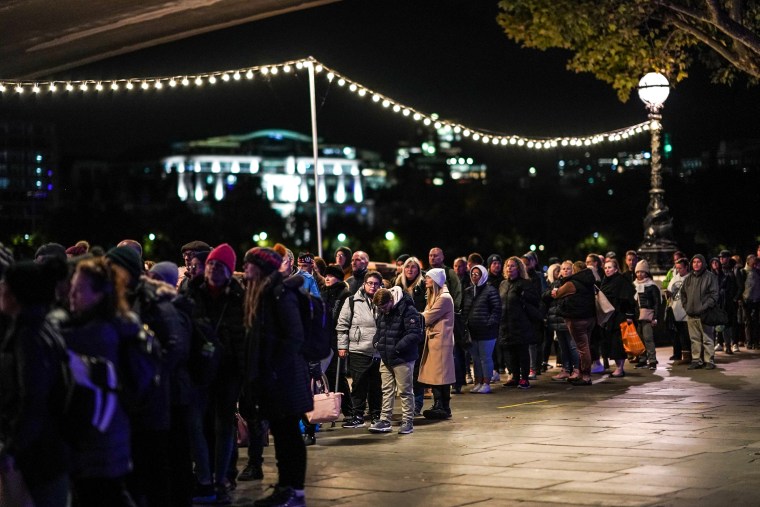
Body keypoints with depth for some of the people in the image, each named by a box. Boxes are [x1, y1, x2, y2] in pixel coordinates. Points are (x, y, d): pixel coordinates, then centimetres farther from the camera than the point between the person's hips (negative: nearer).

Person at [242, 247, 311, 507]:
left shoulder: (279, 292, -13)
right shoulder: (258, 293, 15)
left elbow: (294, 335, -19)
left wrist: (277, 368, -21)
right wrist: (256, 372, 13)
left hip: (283, 375, -9)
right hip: (267, 373, 9)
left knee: (288, 431, -2)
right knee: (279, 430, 12)